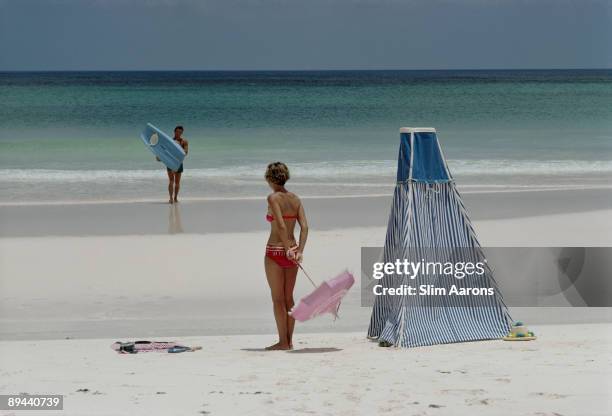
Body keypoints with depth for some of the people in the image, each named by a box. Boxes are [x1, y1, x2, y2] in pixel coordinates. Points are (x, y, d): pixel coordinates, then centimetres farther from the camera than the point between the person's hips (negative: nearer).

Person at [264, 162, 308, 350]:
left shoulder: (273, 198, -11)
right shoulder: (295, 199, 7)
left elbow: (281, 225, -20)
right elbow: (304, 227, -2)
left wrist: (287, 249, -15)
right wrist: (299, 251, -7)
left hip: (275, 252, -6)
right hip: (292, 251, 6)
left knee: (278, 299, 2)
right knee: (289, 298, 13)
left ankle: (283, 341, 3)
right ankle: (289, 340, 16)